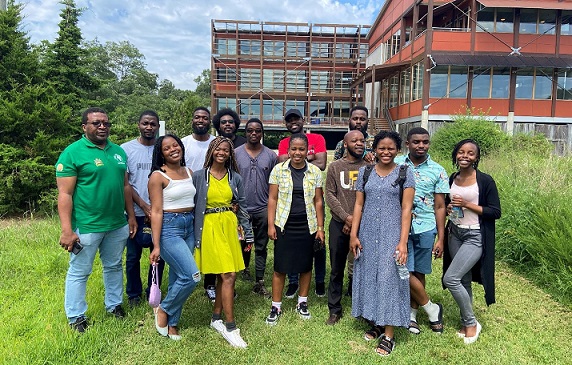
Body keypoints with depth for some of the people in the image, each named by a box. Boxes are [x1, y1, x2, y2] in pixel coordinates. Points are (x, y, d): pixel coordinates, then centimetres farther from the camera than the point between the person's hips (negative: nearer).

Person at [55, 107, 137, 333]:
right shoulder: (73, 153, -10)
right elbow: (65, 194, -14)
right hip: (86, 227, -5)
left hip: (118, 224, 6)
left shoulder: (118, 151, 7)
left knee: (114, 266, 19)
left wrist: (131, 216, 12)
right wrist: (67, 230, -18)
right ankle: (76, 316, 25)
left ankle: (114, 304, 37)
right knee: (79, 272, 9)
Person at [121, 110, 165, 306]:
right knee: (133, 256, 11)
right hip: (136, 213, -1)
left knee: (159, 255, 10)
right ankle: (133, 294, 30)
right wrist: (144, 206, -12)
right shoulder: (126, 149, -2)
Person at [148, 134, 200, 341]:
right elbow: (156, 212, -11)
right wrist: (156, 245, -14)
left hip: (189, 227, 6)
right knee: (192, 276, -13)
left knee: (178, 277, 12)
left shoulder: (188, 172, 10)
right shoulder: (158, 176, -8)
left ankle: (172, 323, 26)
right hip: (169, 228, -6)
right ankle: (164, 310, 12)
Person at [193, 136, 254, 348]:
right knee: (229, 276, -10)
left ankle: (216, 318, 27)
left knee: (224, 276, 8)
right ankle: (231, 328, 1)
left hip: (230, 226, 4)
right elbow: (192, 206, 1)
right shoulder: (198, 176, -2)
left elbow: (242, 206, 11)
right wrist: (193, 234, -1)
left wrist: (248, 233, 11)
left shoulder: (235, 178, 8)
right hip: (210, 227, -4)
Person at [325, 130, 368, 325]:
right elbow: (330, 195, -1)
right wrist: (347, 217, -11)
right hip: (339, 224, 0)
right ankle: (335, 310, 22)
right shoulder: (335, 167, 4)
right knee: (337, 269, 8)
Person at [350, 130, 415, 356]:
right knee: (368, 276, 10)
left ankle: (388, 335, 8)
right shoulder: (365, 172, 6)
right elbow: (359, 205, 6)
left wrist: (403, 242, -13)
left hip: (391, 234, -3)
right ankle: (374, 324, 28)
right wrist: (353, 234, 0)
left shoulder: (405, 174, -2)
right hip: (368, 234, 4)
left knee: (389, 279, -2)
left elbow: (406, 209, -7)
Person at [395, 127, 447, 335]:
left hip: (425, 228, 1)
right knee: (405, 271, -3)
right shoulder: (395, 165, 1)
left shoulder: (437, 171, 3)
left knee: (418, 273, 9)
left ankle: (412, 313, 27)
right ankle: (431, 308, 19)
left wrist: (440, 238, 2)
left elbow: (440, 207, 5)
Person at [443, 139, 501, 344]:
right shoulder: (452, 179, 6)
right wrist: (448, 208, -2)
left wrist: (468, 205, -19)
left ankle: (471, 323, 10)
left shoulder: (485, 181, -11)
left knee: (450, 279, -12)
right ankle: (466, 323, 28)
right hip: (455, 234, 6)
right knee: (463, 281, 12)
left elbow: (495, 212, -11)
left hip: (475, 237, -6)